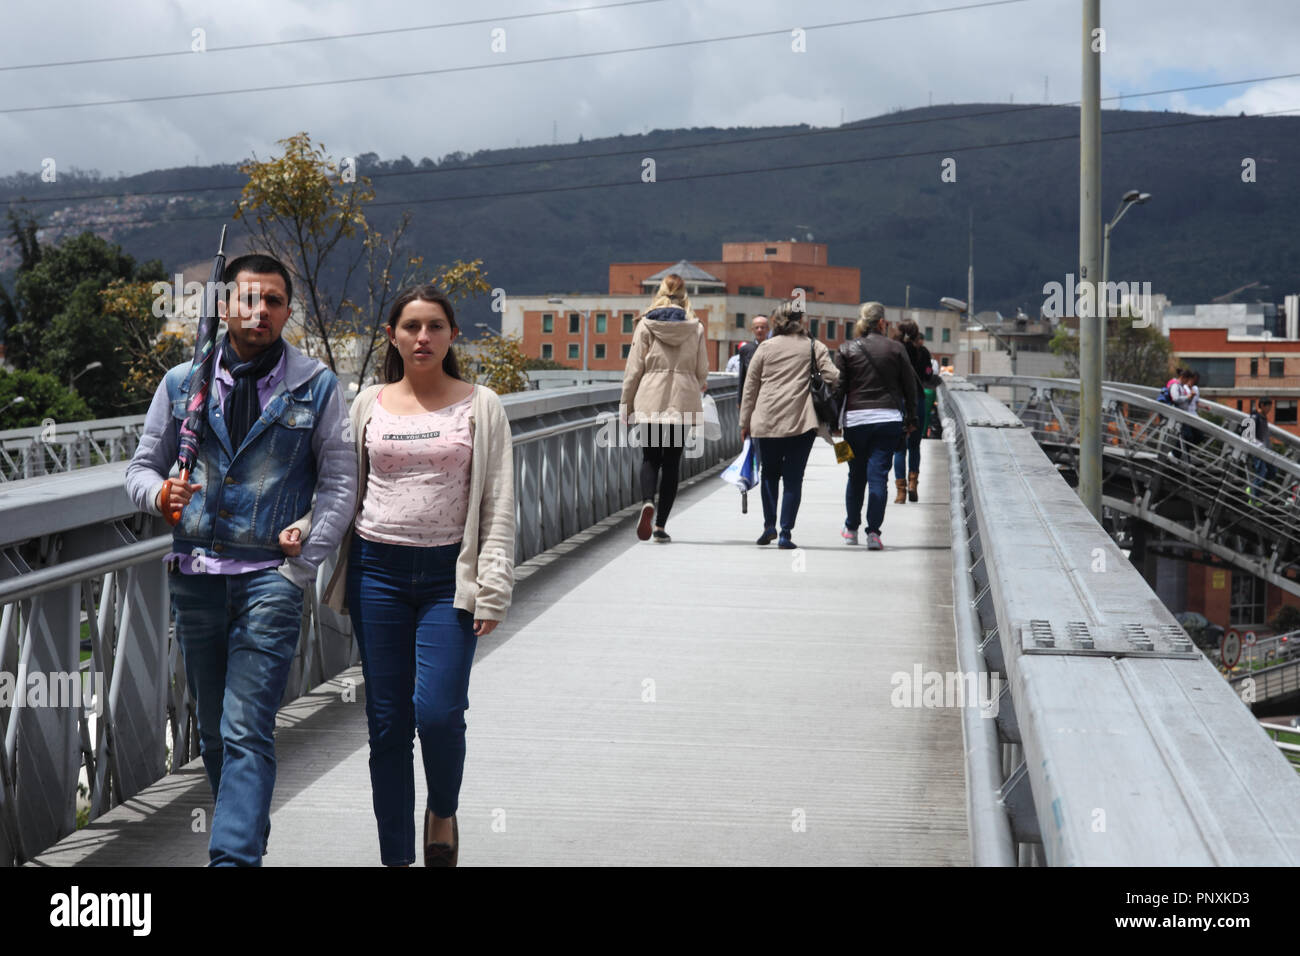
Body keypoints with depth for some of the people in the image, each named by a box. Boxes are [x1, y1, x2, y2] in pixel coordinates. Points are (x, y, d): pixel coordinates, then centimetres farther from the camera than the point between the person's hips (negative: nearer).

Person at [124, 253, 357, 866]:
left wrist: (300, 569, -7)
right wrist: (161, 493, -13)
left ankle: (233, 857, -17)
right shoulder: (183, 383, 8)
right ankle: (250, 835, 28)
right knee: (214, 730, 12)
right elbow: (142, 467, 12)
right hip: (195, 578, 4)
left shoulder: (315, 386, 2)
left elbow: (340, 483, 0)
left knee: (247, 731, -13)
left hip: (269, 578, -3)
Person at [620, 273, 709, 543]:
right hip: (682, 402, 1)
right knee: (671, 462, 7)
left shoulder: (646, 324, -2)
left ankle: (648, 502, -20)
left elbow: (634, 366, -1)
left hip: (651, 400, -1)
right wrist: (699, 386, 29)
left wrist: (626, 403, 7)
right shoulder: (695, 327, 2)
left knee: (650, 457, 10)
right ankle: (661, 525, 5)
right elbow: (702, 371, 6)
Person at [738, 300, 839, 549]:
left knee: (769, 474, 17)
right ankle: (785, 533, -2)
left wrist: (745, 422, 15)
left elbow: (750, 387, 9)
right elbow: (832, 376, -6)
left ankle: (769, 525, 7)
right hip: (801, 423, -1)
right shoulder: (814, 347, 4)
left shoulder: (765, 348, 7)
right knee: (793, 479, 3)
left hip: (767, 422, 1)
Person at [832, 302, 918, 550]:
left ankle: (851, 529, 24)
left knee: (856, 475, 14)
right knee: (879, 475, -1)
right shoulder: (895, 348, 2)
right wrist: (911, 419, 15)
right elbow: (910, 386, 5)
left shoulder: (846, 350, 1)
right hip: (889, 418, 0)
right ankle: (873, 532, -7)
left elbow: (838, 387, -1)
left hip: (856, 419, 1)